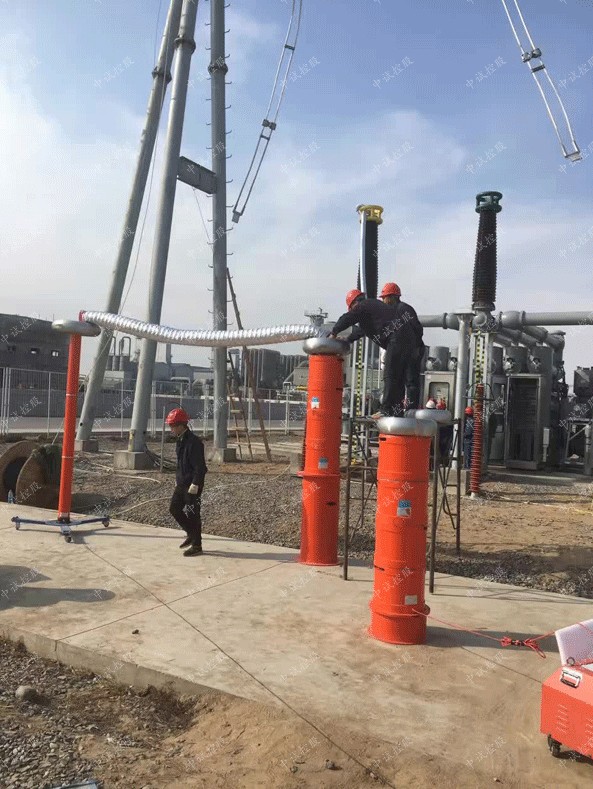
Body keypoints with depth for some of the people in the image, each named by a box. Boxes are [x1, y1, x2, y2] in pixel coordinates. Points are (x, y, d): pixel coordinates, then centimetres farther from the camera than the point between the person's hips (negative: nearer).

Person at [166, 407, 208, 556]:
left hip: (192, 485, -9)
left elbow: (199, 466, -22)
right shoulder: (180, 440, 10)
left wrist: (195, 485, -23)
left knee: (192, 515, -1)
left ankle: (196, 546, 12)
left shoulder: (194, 442, -20)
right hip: (182, 483, 9)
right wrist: (178, 479, 21)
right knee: (174, 508, 13)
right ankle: (191, 534, 28)